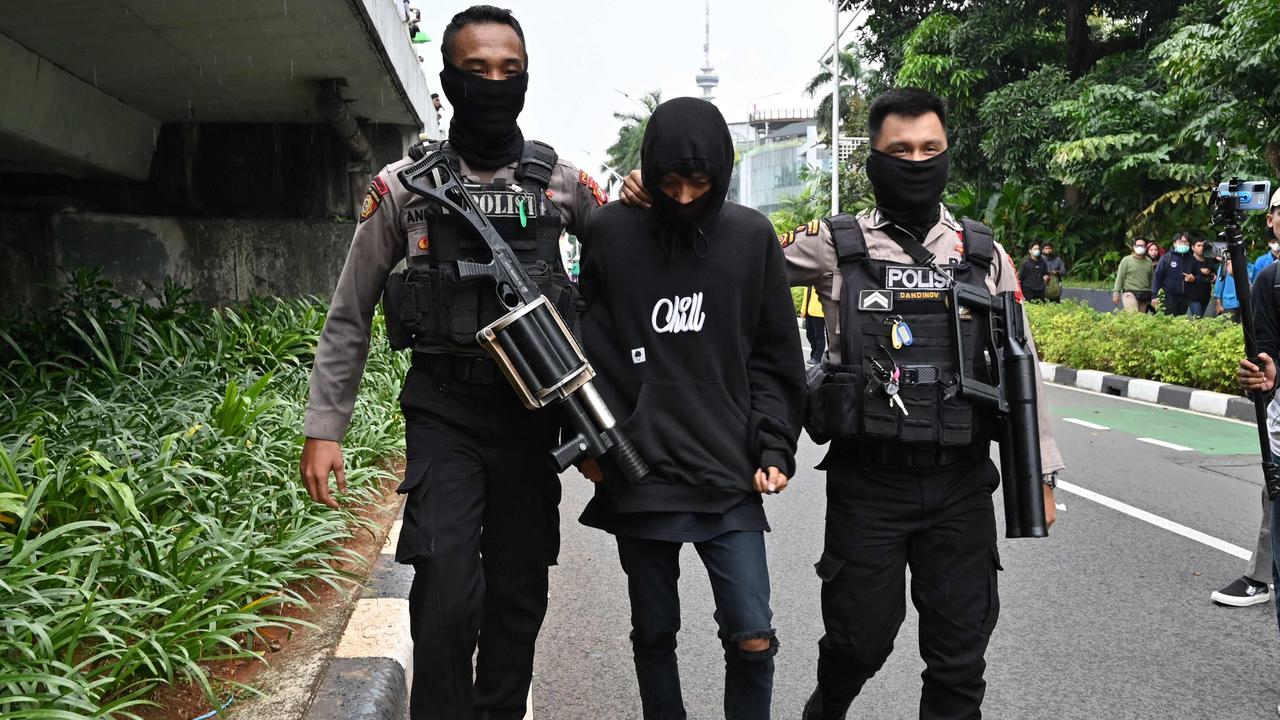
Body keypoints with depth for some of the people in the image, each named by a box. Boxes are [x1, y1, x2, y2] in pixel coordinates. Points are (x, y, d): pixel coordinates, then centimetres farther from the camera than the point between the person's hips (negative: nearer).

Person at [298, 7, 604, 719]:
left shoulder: (563, 182, 2)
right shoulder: (403, 186, -1)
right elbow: (349, 317, 4)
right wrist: (324, 428, 0)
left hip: (532, 412, 2)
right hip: (444, 411, -2)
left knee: (519, 595, 10)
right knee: (447, 600, -13)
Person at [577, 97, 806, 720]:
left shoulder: (752, 238, 2)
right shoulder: (612, 233, 0)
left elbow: (774, 357, 6)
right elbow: (590, 347, 3)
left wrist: (774, 449, -1)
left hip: (730, 479, 0)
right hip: (638, 475, 0)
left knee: (753, 637, -1)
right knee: (654, 632, 12)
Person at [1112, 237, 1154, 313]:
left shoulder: (1149, 262, 14)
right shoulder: (1126, 260, 3)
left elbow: (1152, 279, 17)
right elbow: (1119, 277, 0)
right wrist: (1116, 292, -7)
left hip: (1144, 295, 4)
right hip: (1130, 293, -4)